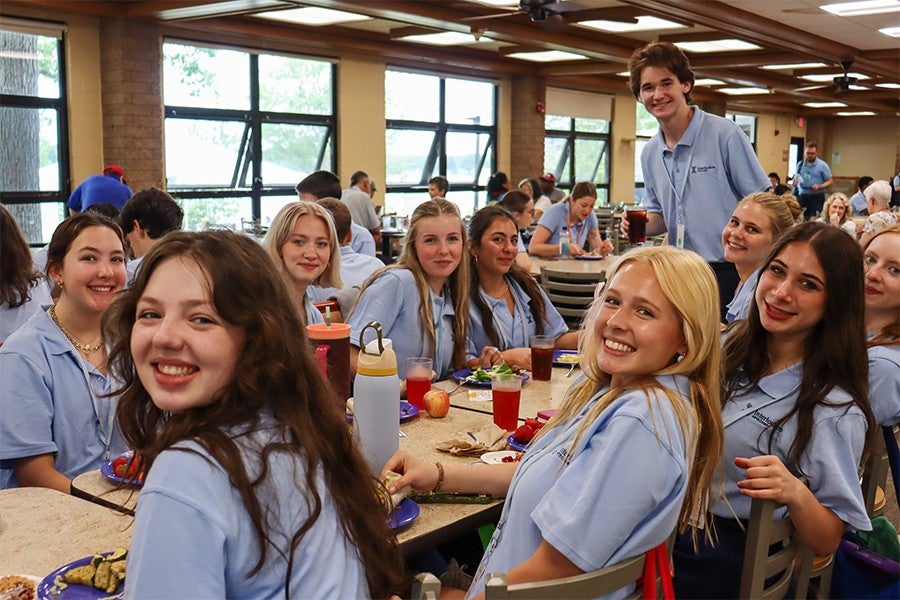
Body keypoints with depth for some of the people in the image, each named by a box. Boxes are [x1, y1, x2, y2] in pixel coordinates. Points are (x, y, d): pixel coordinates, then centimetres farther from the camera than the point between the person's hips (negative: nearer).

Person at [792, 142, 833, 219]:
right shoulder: (800, 164, 11)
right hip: (802, 196, 4)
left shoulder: (822, 165, -2)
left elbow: (830, 181, -1)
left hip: (817, 197, -4)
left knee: (814, 220, -12)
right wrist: (796, 182, -3)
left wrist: (819, 187, -19)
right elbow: (796, 179, 22)